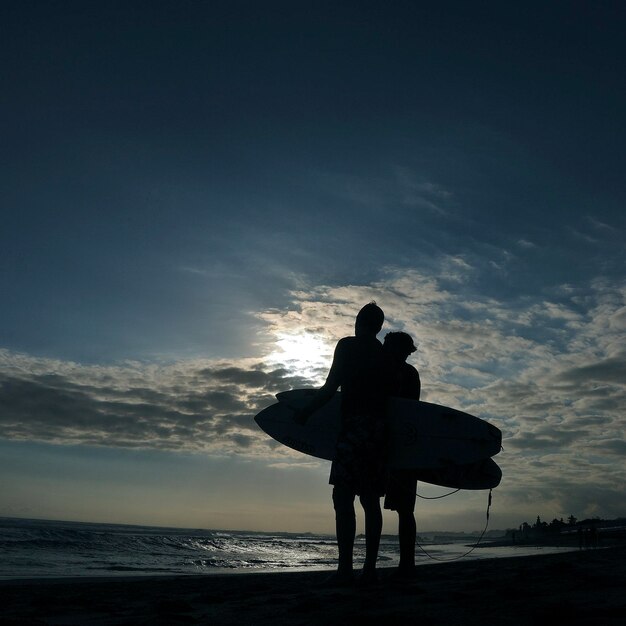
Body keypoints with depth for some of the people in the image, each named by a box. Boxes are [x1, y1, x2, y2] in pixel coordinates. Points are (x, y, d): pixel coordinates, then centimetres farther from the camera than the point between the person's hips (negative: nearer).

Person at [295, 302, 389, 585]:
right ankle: (370, 568, 8)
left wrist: (305, 412, 2)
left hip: (355, 426, -7)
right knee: (370, 499, 8)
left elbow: (331, 386, -6)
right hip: (379, 430, 7)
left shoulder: (348, 345, 0)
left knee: (343, 494, -9)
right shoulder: (385, 355, 19)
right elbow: (390, 395, 17)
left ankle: (345, 568, -15)